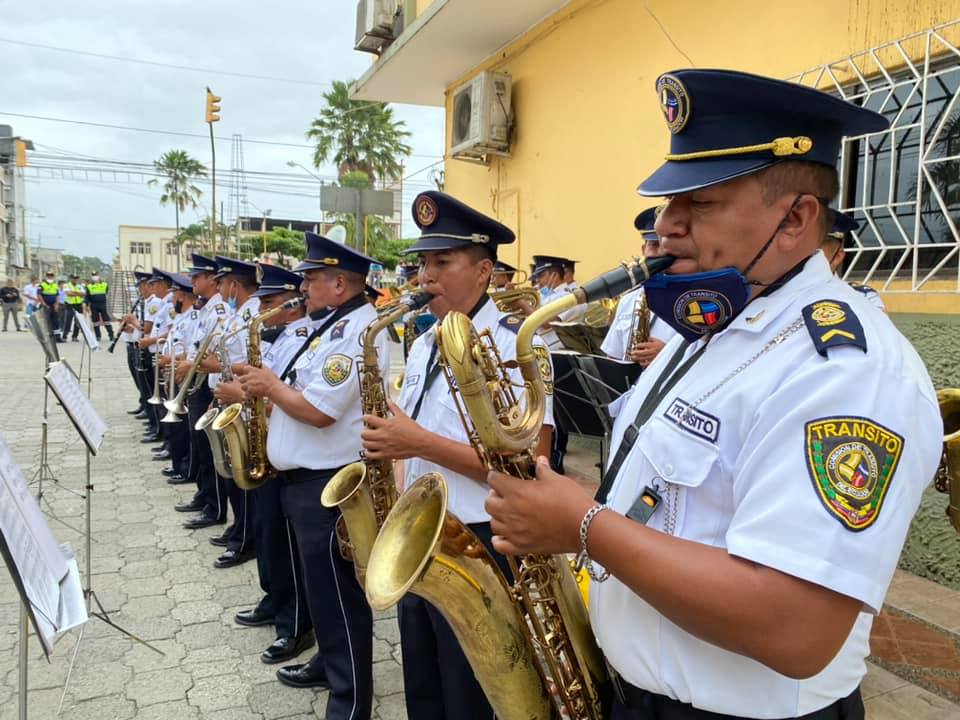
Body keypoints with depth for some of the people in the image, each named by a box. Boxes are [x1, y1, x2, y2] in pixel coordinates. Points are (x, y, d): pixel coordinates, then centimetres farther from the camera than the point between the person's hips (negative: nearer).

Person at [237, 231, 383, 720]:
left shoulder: (356, 330, -20)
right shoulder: (339, 324, 14)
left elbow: (319, 410, -26)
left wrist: (271, 385, -11)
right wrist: (270, 386, 5)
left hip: (330, 481, -11)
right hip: (308, 476, 11)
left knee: (338, 593, 0)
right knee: (321, 586, 23)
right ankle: (330, 662, 40)